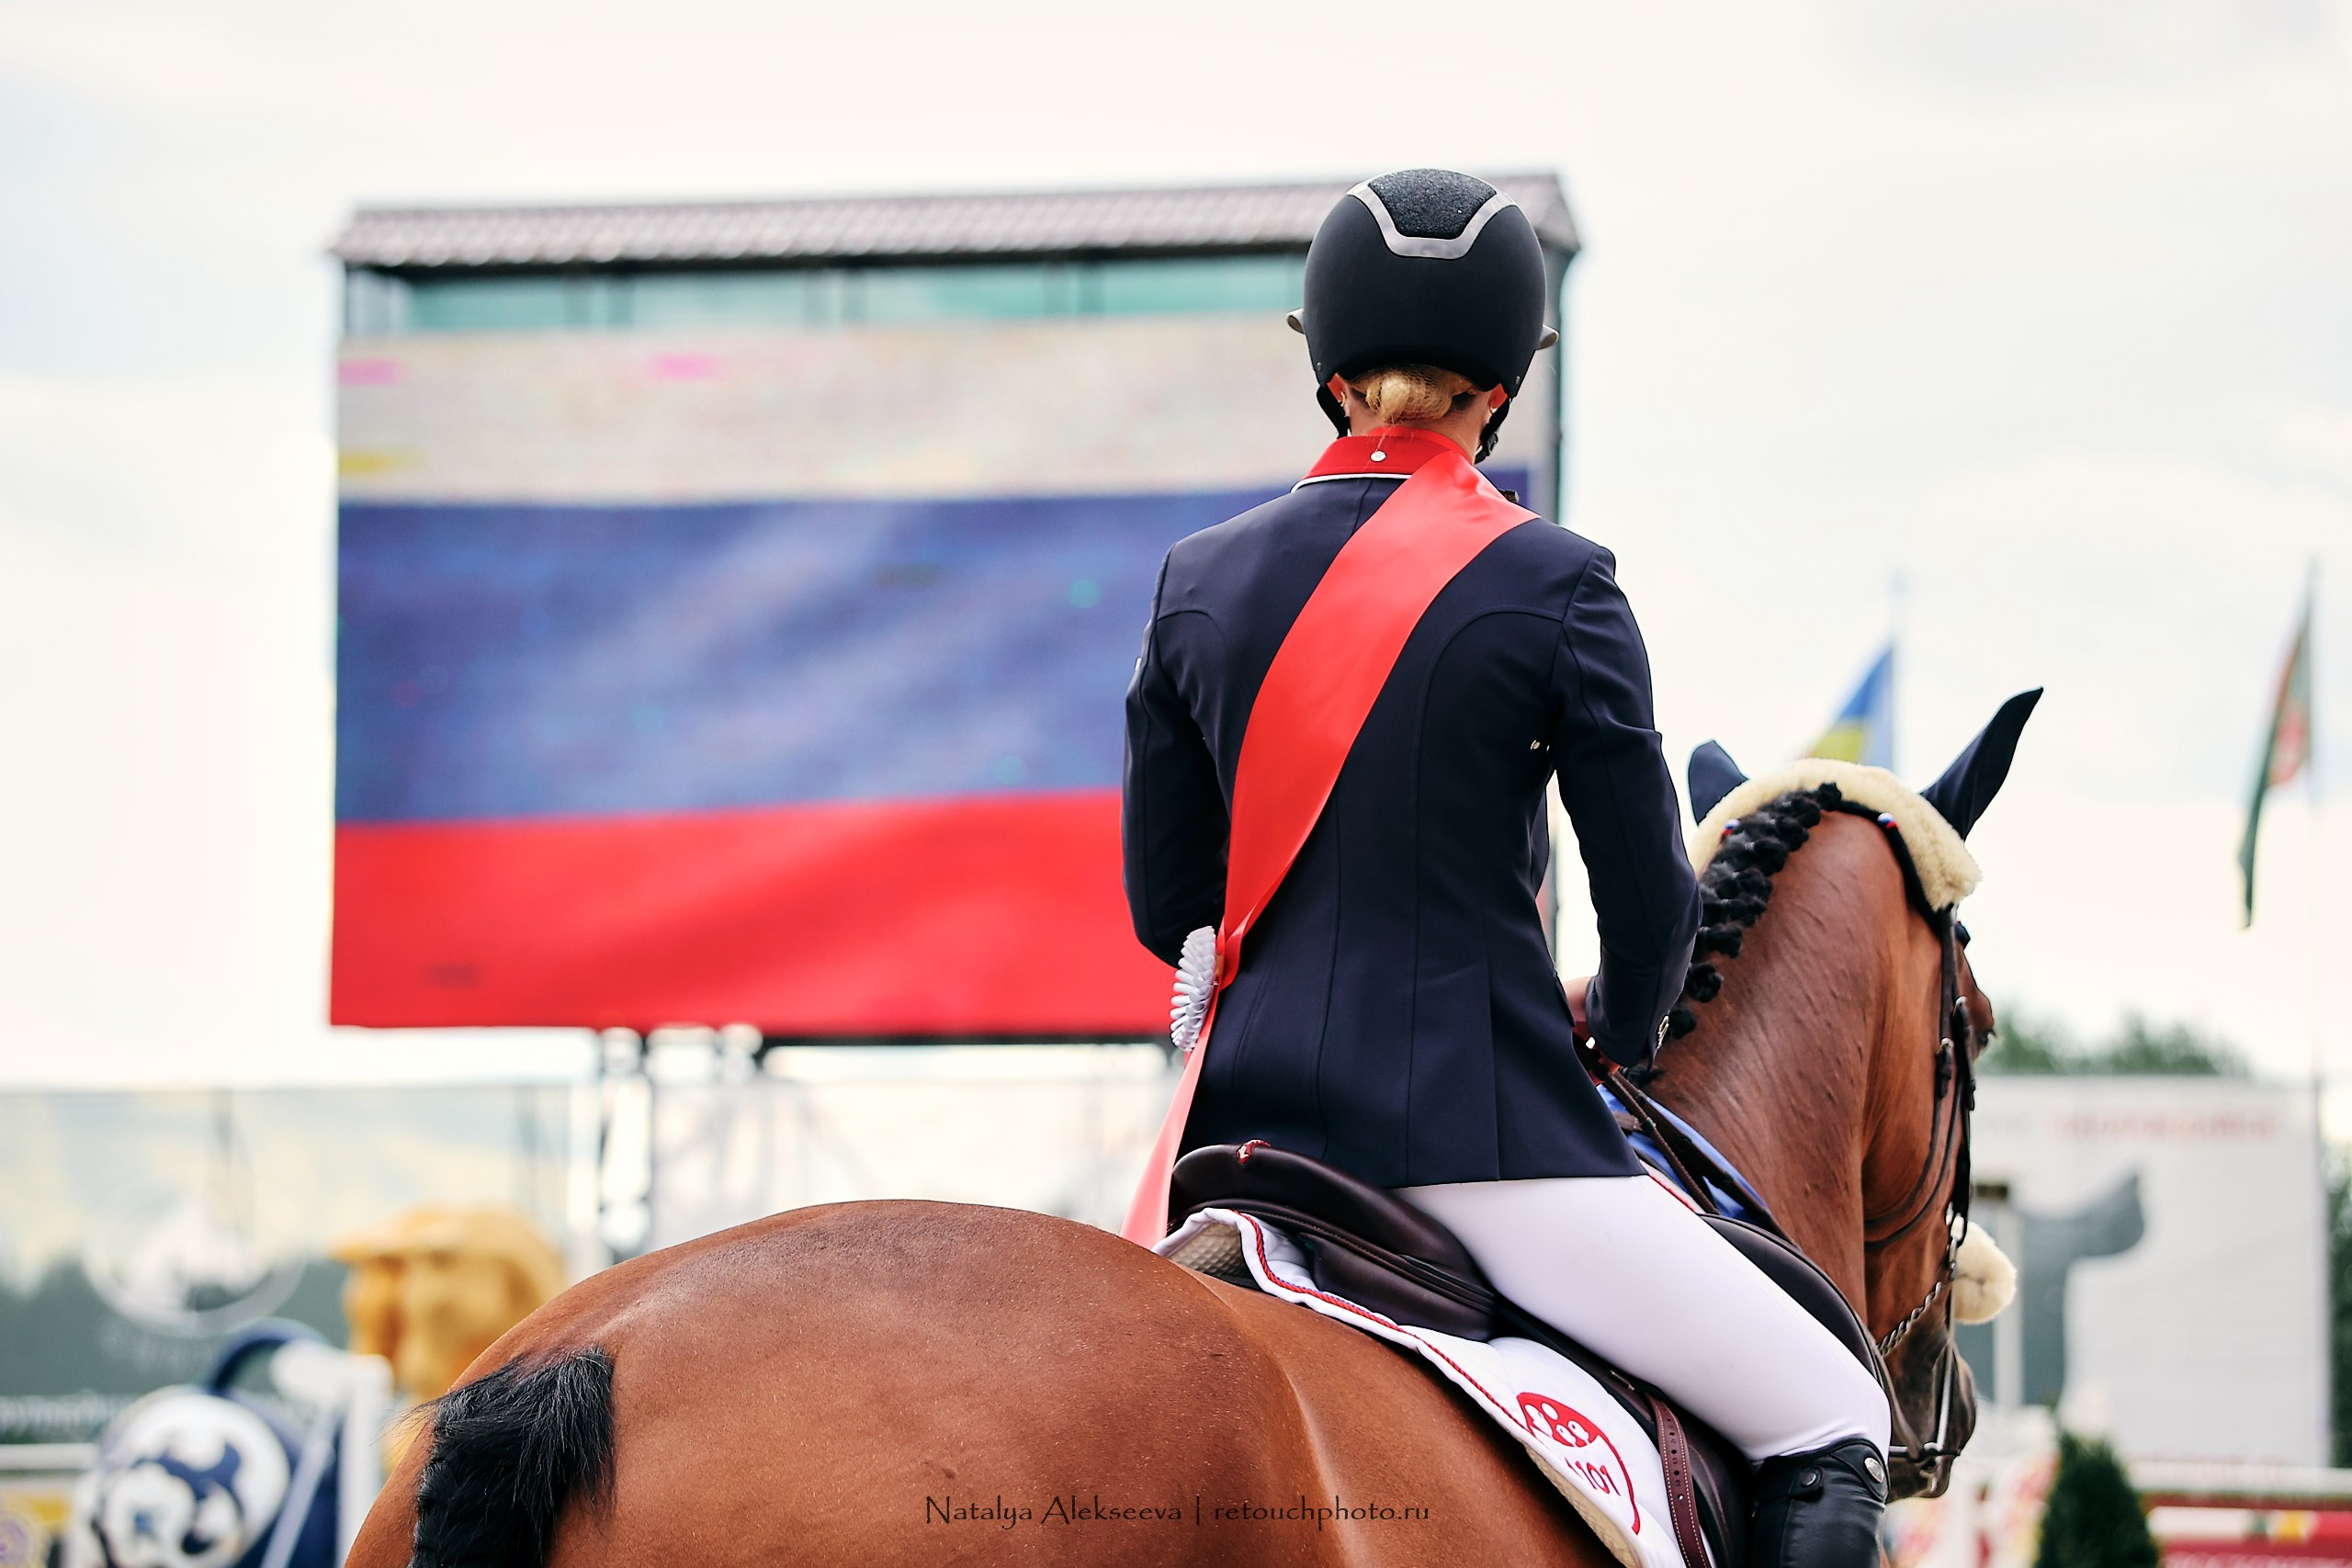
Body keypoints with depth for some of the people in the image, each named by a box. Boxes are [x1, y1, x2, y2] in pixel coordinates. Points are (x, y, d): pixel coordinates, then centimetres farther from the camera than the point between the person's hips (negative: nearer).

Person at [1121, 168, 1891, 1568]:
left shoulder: (1198, 582, 4)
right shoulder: (1554, 586, -8)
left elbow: (1167, 905, 10)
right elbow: (1651, 909, -4)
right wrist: (1619, 1033, 18)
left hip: (1253, 1111, 5)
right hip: (1476, 1126, -5)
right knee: (1831, 1427, 4)